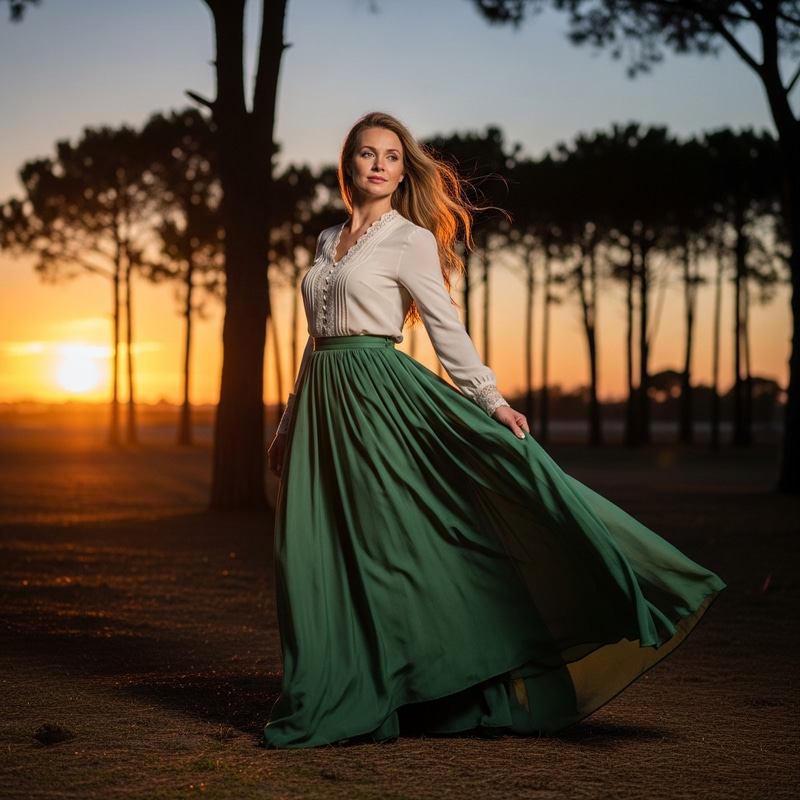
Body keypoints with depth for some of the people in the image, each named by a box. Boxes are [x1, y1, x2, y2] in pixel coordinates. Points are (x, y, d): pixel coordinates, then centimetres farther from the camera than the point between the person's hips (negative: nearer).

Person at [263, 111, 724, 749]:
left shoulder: (410, 240, -1)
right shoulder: (328, 241, 18)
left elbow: (447, 330, -5)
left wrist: (492, 399, -15)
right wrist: (289, 425, 22)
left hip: (381, 396, -6)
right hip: (323, 405, 6)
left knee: (386, 541, -7)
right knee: (319, 552, 3)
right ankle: (339, 700, 11)